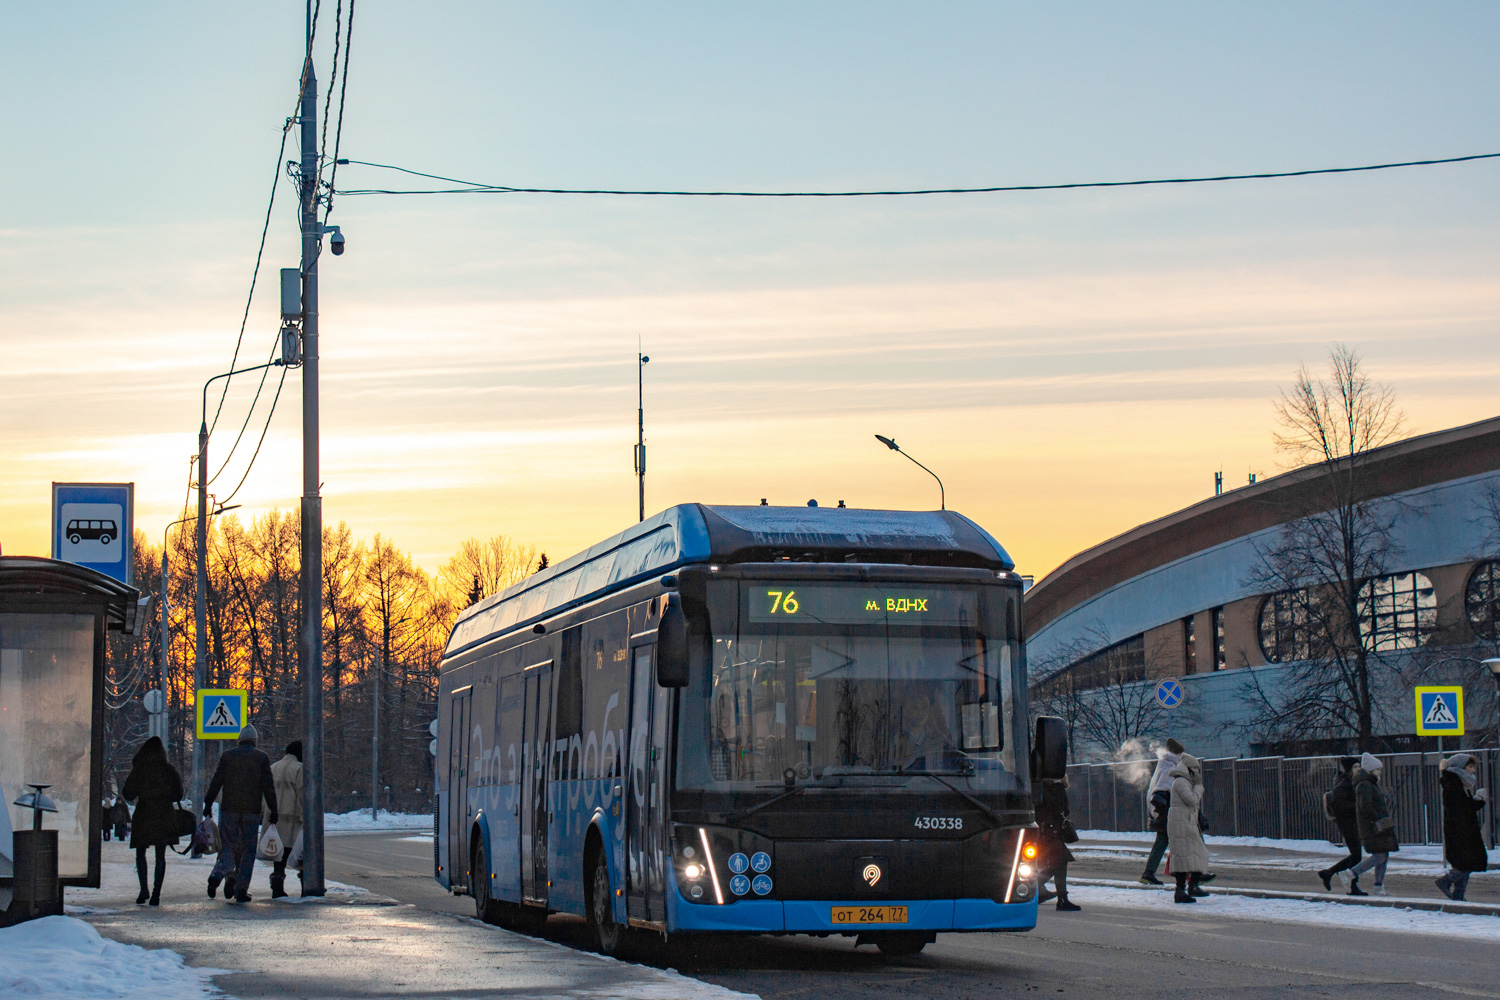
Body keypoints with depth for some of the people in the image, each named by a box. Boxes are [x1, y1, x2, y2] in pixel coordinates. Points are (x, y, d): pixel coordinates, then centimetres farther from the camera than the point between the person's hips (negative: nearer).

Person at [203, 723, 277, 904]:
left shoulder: (227, 755, 5)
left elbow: (216, 782, 2)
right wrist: (273, 810, 1)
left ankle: (218, 874, -23)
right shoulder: (262, 757, 3)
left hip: (229, 809, 1)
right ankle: (241, 891, 1)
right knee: (248, 850, 6)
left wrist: (208, 804, 7)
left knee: (228, 846, 7)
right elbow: (268, 786, -1)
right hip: (252, 811, -1)